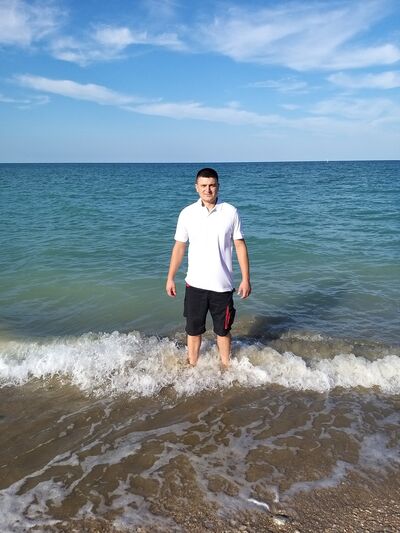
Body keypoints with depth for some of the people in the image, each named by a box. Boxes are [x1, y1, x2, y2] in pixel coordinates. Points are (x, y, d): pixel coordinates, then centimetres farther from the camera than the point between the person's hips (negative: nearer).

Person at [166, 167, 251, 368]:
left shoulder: (230, 212, -4)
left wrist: (246, 278, -4)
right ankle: (192, 367, 30)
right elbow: (179, 247, 5)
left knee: (223, 330, 14)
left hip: (222, 284, -1)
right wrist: (170, 278, 4)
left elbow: (240, 246, -1)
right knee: (193, 330, 13)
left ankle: (225, 367, 32)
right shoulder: (187, 213, -1)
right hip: (195, 284, 1)